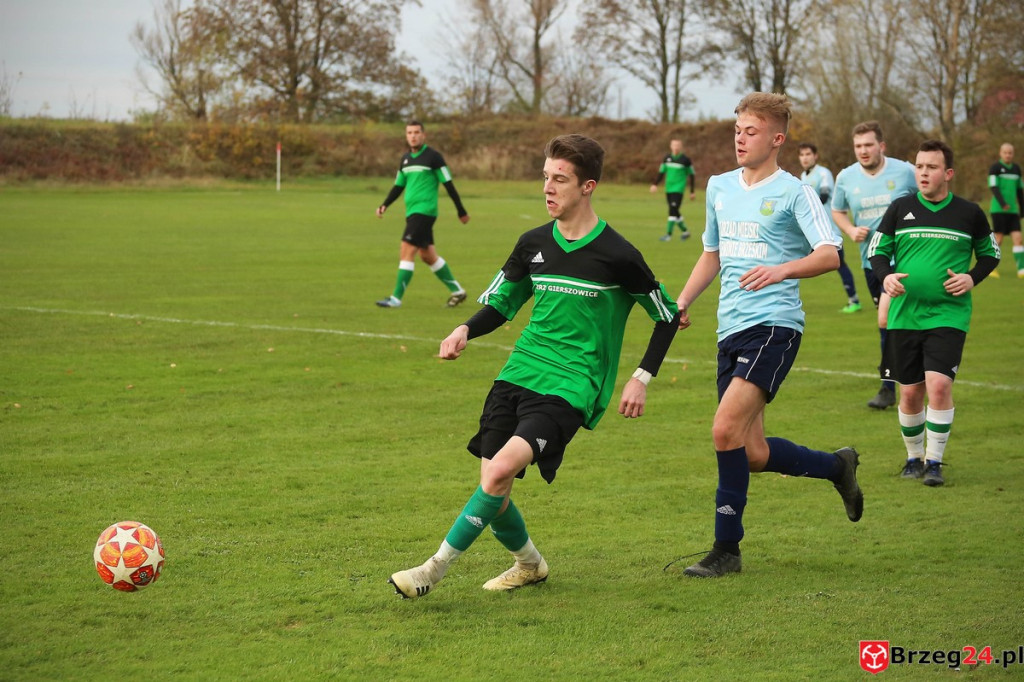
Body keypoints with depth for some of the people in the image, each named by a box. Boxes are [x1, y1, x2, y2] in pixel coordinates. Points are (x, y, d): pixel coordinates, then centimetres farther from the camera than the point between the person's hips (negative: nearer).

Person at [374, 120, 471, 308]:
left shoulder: (433, 157, -7)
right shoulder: (405, 158, 14)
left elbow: (448, 184, -5)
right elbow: (398, 186, 21)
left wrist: (461, 211, -3)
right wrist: (384, 205, 6)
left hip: (424, 211, -8)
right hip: (412, 212, 8)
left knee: (406, 251, -14)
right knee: (428, 255, 13)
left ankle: (396, 298, -12)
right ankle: (457, 291, 25)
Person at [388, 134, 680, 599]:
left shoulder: (616, 256, -7)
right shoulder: (534, 244, 7)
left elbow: (667, 316, 4)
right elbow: (500, 304, 19)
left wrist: (641, 378, -3)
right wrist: (466, 330, -2)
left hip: (570, 388, -5)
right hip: (518, 376, 5)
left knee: (501, 469, -24)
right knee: (494, 491, 0)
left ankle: (435, 569, -15)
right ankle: (529, 564, 29)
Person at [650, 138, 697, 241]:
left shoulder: (685, 160, -4)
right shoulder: (667, 158, 9)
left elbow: (692, 175, 3)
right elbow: (661, 172, 15)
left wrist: (693, 191, 2)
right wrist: (655, 184, 1)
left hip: (678, 189, -5)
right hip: (668, 189, 5)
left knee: (673, 210, -16)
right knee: (674, 212, 10)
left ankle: (668, 234, -15)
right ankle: (685, 231, 28)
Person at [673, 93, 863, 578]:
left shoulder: (793, 193, -5)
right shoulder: (720, 187, 16)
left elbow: (831, 255, -16)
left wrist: (783, 270, -33)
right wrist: (683, 300, 17)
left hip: (774, 325, -7)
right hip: (731, 329, 7)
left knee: (726, 429, -20)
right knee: (753, 455, 6)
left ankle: (726, 549, -10)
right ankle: (837, 466, 33)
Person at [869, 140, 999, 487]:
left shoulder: (969, 213, 2)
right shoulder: (900, 208, 3)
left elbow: (990, 254, 14)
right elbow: (877, 251, 10)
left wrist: (972, 278, -5)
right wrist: (886, 276, -11)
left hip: (948, 315, -2)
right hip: (905, 315, 2)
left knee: (939, 385, -16)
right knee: (910, 392, 5)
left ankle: (934, 461, -2)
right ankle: (914, 457, 26)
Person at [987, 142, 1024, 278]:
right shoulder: (995, 168, -4)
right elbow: (993, 187, -14)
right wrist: (1002, 203, -28)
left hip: (1013, 210, 5)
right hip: (998, 210, -5)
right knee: (998, 239, -4)